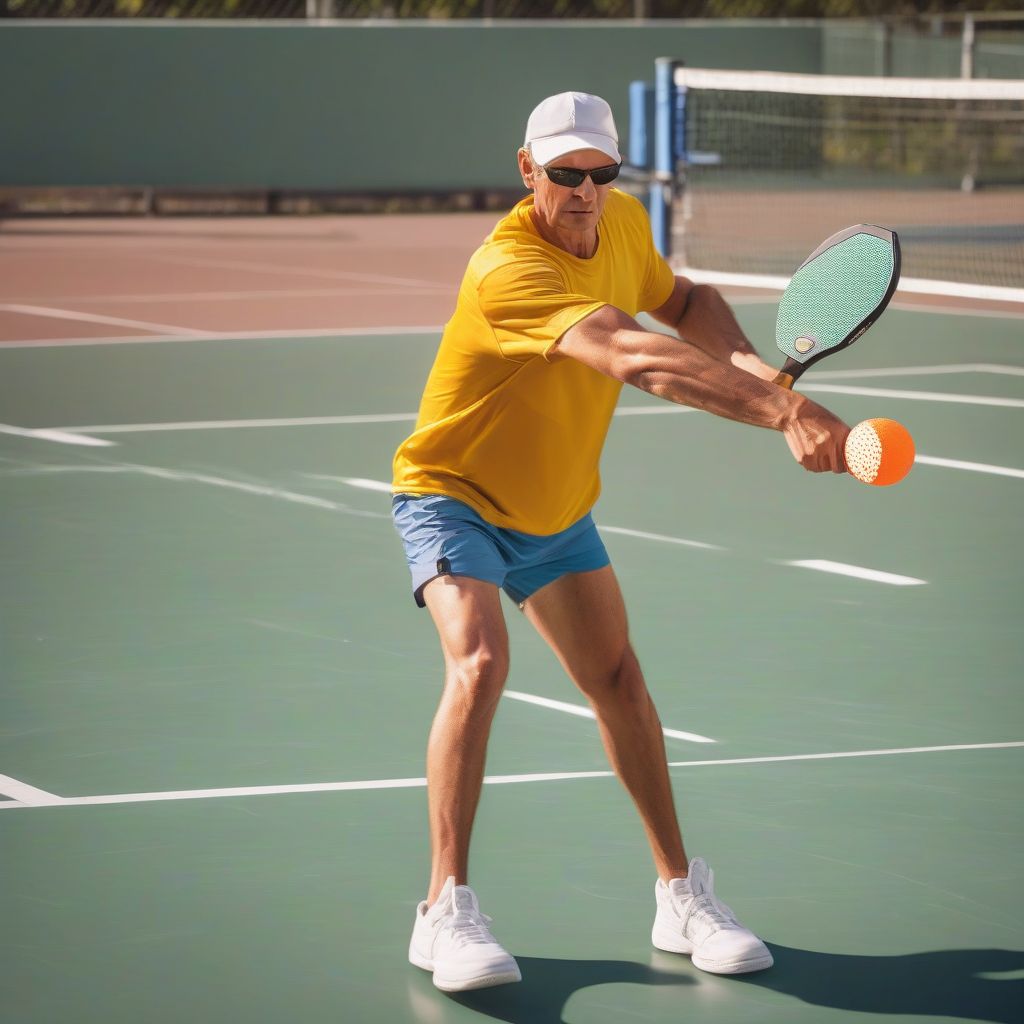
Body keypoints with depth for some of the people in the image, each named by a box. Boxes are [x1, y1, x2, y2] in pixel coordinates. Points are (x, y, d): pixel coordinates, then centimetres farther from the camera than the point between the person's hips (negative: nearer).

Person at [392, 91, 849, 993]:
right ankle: (447, 908, -23)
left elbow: (681, 302, 13)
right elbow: (636, 358, -48)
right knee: (480, 661, -28)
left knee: (617, 681, 11)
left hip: (556, 508, 8)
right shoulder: (509, 269, -35)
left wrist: (757, 369, -9)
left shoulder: (623, 222, -9)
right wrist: (783, 411, -57)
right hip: (453, 496, -8)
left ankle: (680, 894, 23)